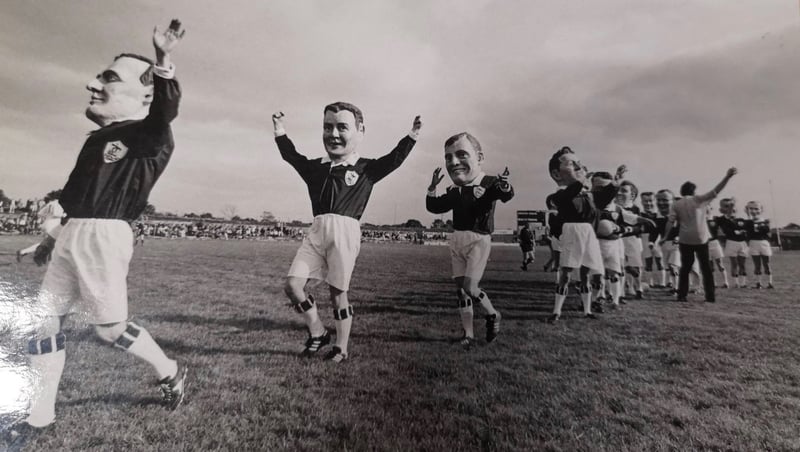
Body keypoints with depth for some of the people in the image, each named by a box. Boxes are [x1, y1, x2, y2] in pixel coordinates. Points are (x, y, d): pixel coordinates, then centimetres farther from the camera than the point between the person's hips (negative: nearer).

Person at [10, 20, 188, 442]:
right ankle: (40, 413, 25)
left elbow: (166, 108, -31)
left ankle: (170, 372, 23)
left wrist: (162, 62, -48)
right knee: (43, 319, 10)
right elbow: (77, 194, 24)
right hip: (72, 236, 9)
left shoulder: (149, 136, -7)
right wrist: (54, 235, 27)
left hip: (104, 236, -9)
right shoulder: (97, 137, 18)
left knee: (109, 326, -2)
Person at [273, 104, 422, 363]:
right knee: (292, 285, -2)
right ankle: (318, 333, 19)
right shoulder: (315, 168, 16)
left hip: (345, 232, -4)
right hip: (317, 231, 5)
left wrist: (411, 137, -8)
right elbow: (292, 157, 30)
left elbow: (393, 160, -1)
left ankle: (341, 348, 21)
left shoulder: (366, 169, 4)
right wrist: (281, 134, 27)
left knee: (338, 292, 3)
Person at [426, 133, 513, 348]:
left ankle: (492, 314, 19)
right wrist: (432, 188, 3)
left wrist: (505, 186, -52)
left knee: (470, 287, -12)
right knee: (461, 288, 8)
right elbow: (434, 207, 16)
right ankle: (468, 334, 19)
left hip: (478, 240, -6)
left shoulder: (488, 183, -11)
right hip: (457, 240, 7)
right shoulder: (454, 192, 7)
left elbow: (507, 196, -30)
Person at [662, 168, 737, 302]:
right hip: (701, 239, -1)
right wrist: (727, 177, -6)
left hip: (685, 240, 1)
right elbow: (715, 191, -5)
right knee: (706, 268, 9)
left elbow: (670, 222, -5)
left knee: (685, 268, 10)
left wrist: (665, 237, -3)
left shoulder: (676, 204, 3)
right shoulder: (698, 199, 1)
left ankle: (682, 295, 7)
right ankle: (710, 296, 10)